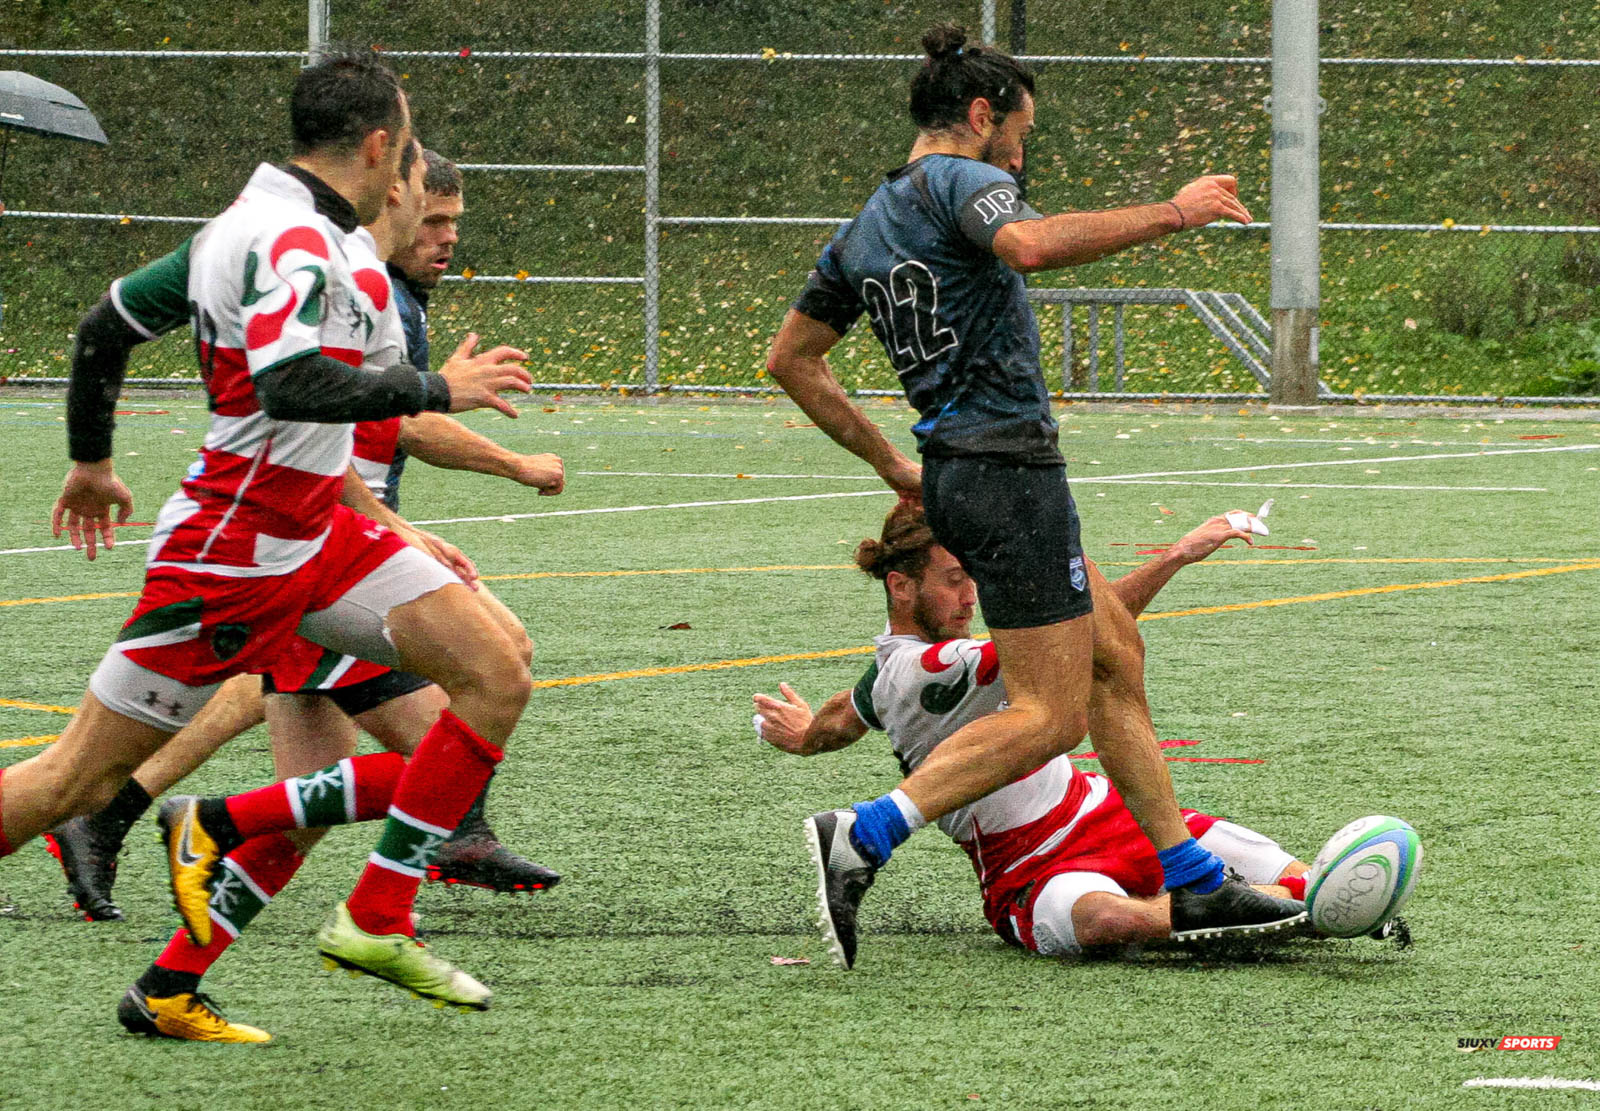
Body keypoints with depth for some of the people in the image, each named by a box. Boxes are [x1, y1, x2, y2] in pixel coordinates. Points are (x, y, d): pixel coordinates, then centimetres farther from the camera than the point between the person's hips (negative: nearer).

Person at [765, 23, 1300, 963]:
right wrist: (1173, 213, -23)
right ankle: (861, 838, -17)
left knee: (1117, 656, 15)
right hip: (1009, 468, -10)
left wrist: (891, 464, 24)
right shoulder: (961, 180, -9)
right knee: (1049, 716, -8)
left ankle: (1196, 885, 16)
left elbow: (791, 359, 22)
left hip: (955, 471, 10)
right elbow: (1031, 245, -32)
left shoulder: (864, 229, 17)